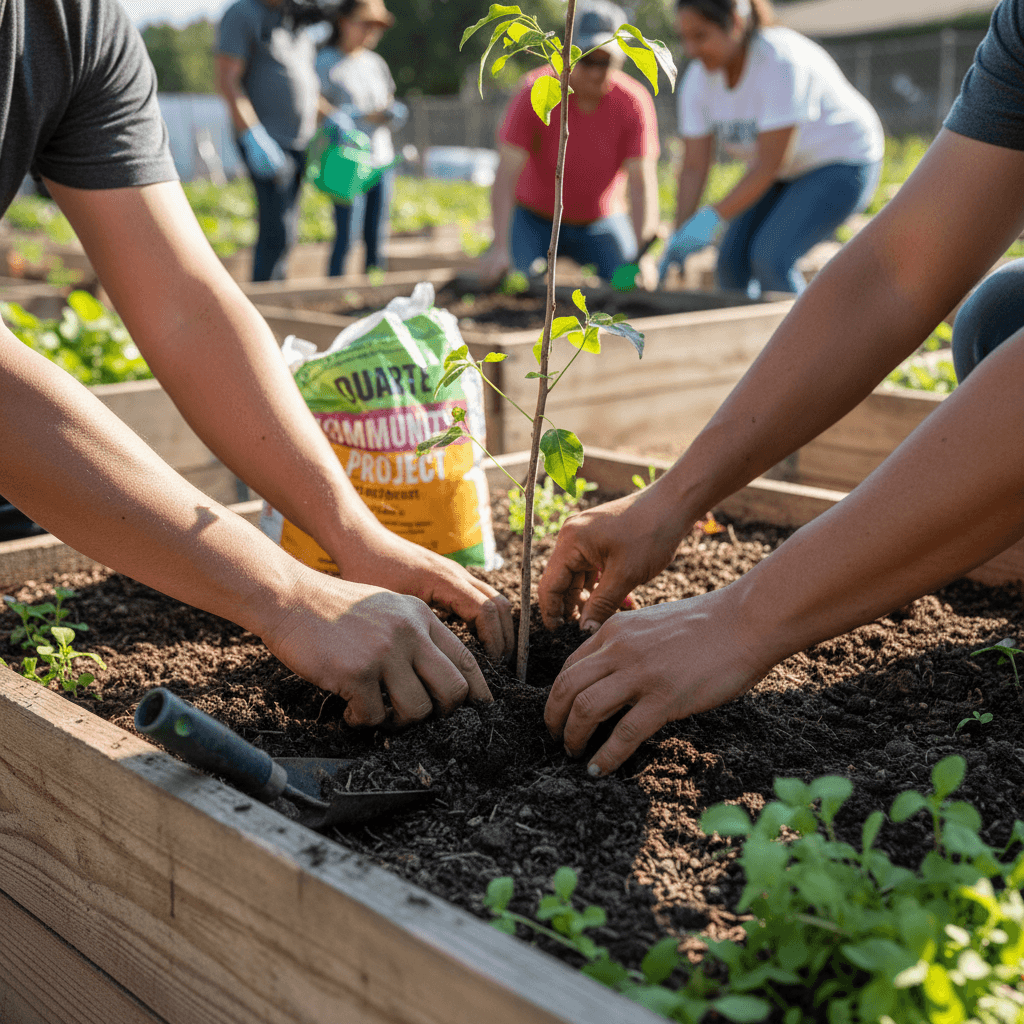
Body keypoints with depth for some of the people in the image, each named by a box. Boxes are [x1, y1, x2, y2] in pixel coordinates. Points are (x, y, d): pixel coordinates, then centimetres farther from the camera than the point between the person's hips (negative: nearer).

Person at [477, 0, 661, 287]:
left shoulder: (635, 103, -17)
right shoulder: (535, 93, -21)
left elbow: (641, 181, -23)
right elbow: (506, 174, -27)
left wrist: (641, 256, -37)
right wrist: (499, 249, -40)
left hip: (601, 221, 2)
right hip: (535, 218, -2)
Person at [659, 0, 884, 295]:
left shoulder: (781, 62, -30)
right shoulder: (698, 80, -9)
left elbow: (770, 163, -31)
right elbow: (693, 167, -10)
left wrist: (713, 217, -36)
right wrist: (679, 237, -19)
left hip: (842, 163, -7)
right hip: (788, 172, 7)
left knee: (770, 257, -24)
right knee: (731, 259, -8)